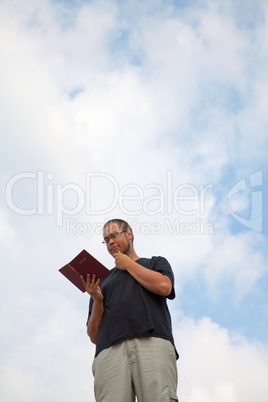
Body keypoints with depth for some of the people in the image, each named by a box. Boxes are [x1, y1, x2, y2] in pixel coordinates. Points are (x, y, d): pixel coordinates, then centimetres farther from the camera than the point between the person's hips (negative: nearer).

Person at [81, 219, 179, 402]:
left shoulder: (155, 263, 28)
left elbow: (163, 287, 1)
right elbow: (93, 336, 24)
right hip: (110, 350, 2)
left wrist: (128, 264, 14)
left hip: (153, 343, -2)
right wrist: (97, 300, 6)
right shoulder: (103, 281, 32)